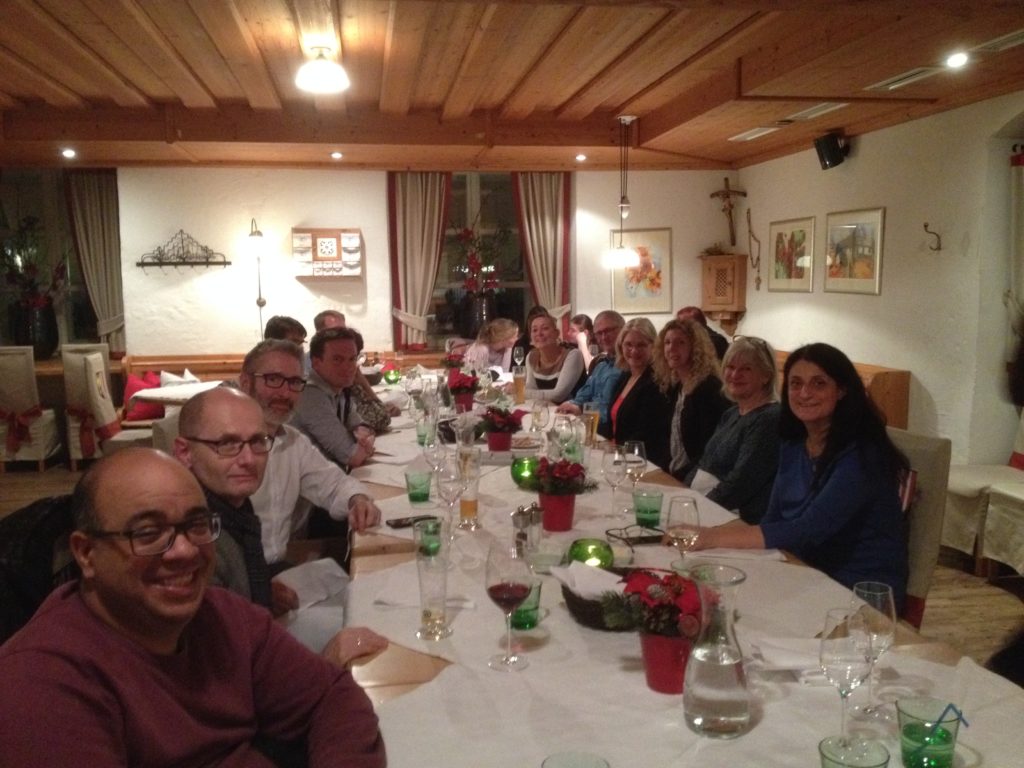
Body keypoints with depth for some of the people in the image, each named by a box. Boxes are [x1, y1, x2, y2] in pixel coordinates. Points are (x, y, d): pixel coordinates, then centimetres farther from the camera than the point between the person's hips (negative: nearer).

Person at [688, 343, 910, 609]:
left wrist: (713, 538, -31)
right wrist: (709, 532, -15)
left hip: (863, 592, -6)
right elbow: (773, 520, 4)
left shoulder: (861, 454, -19)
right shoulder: (792, 446, 4)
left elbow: (809, 530, -28)